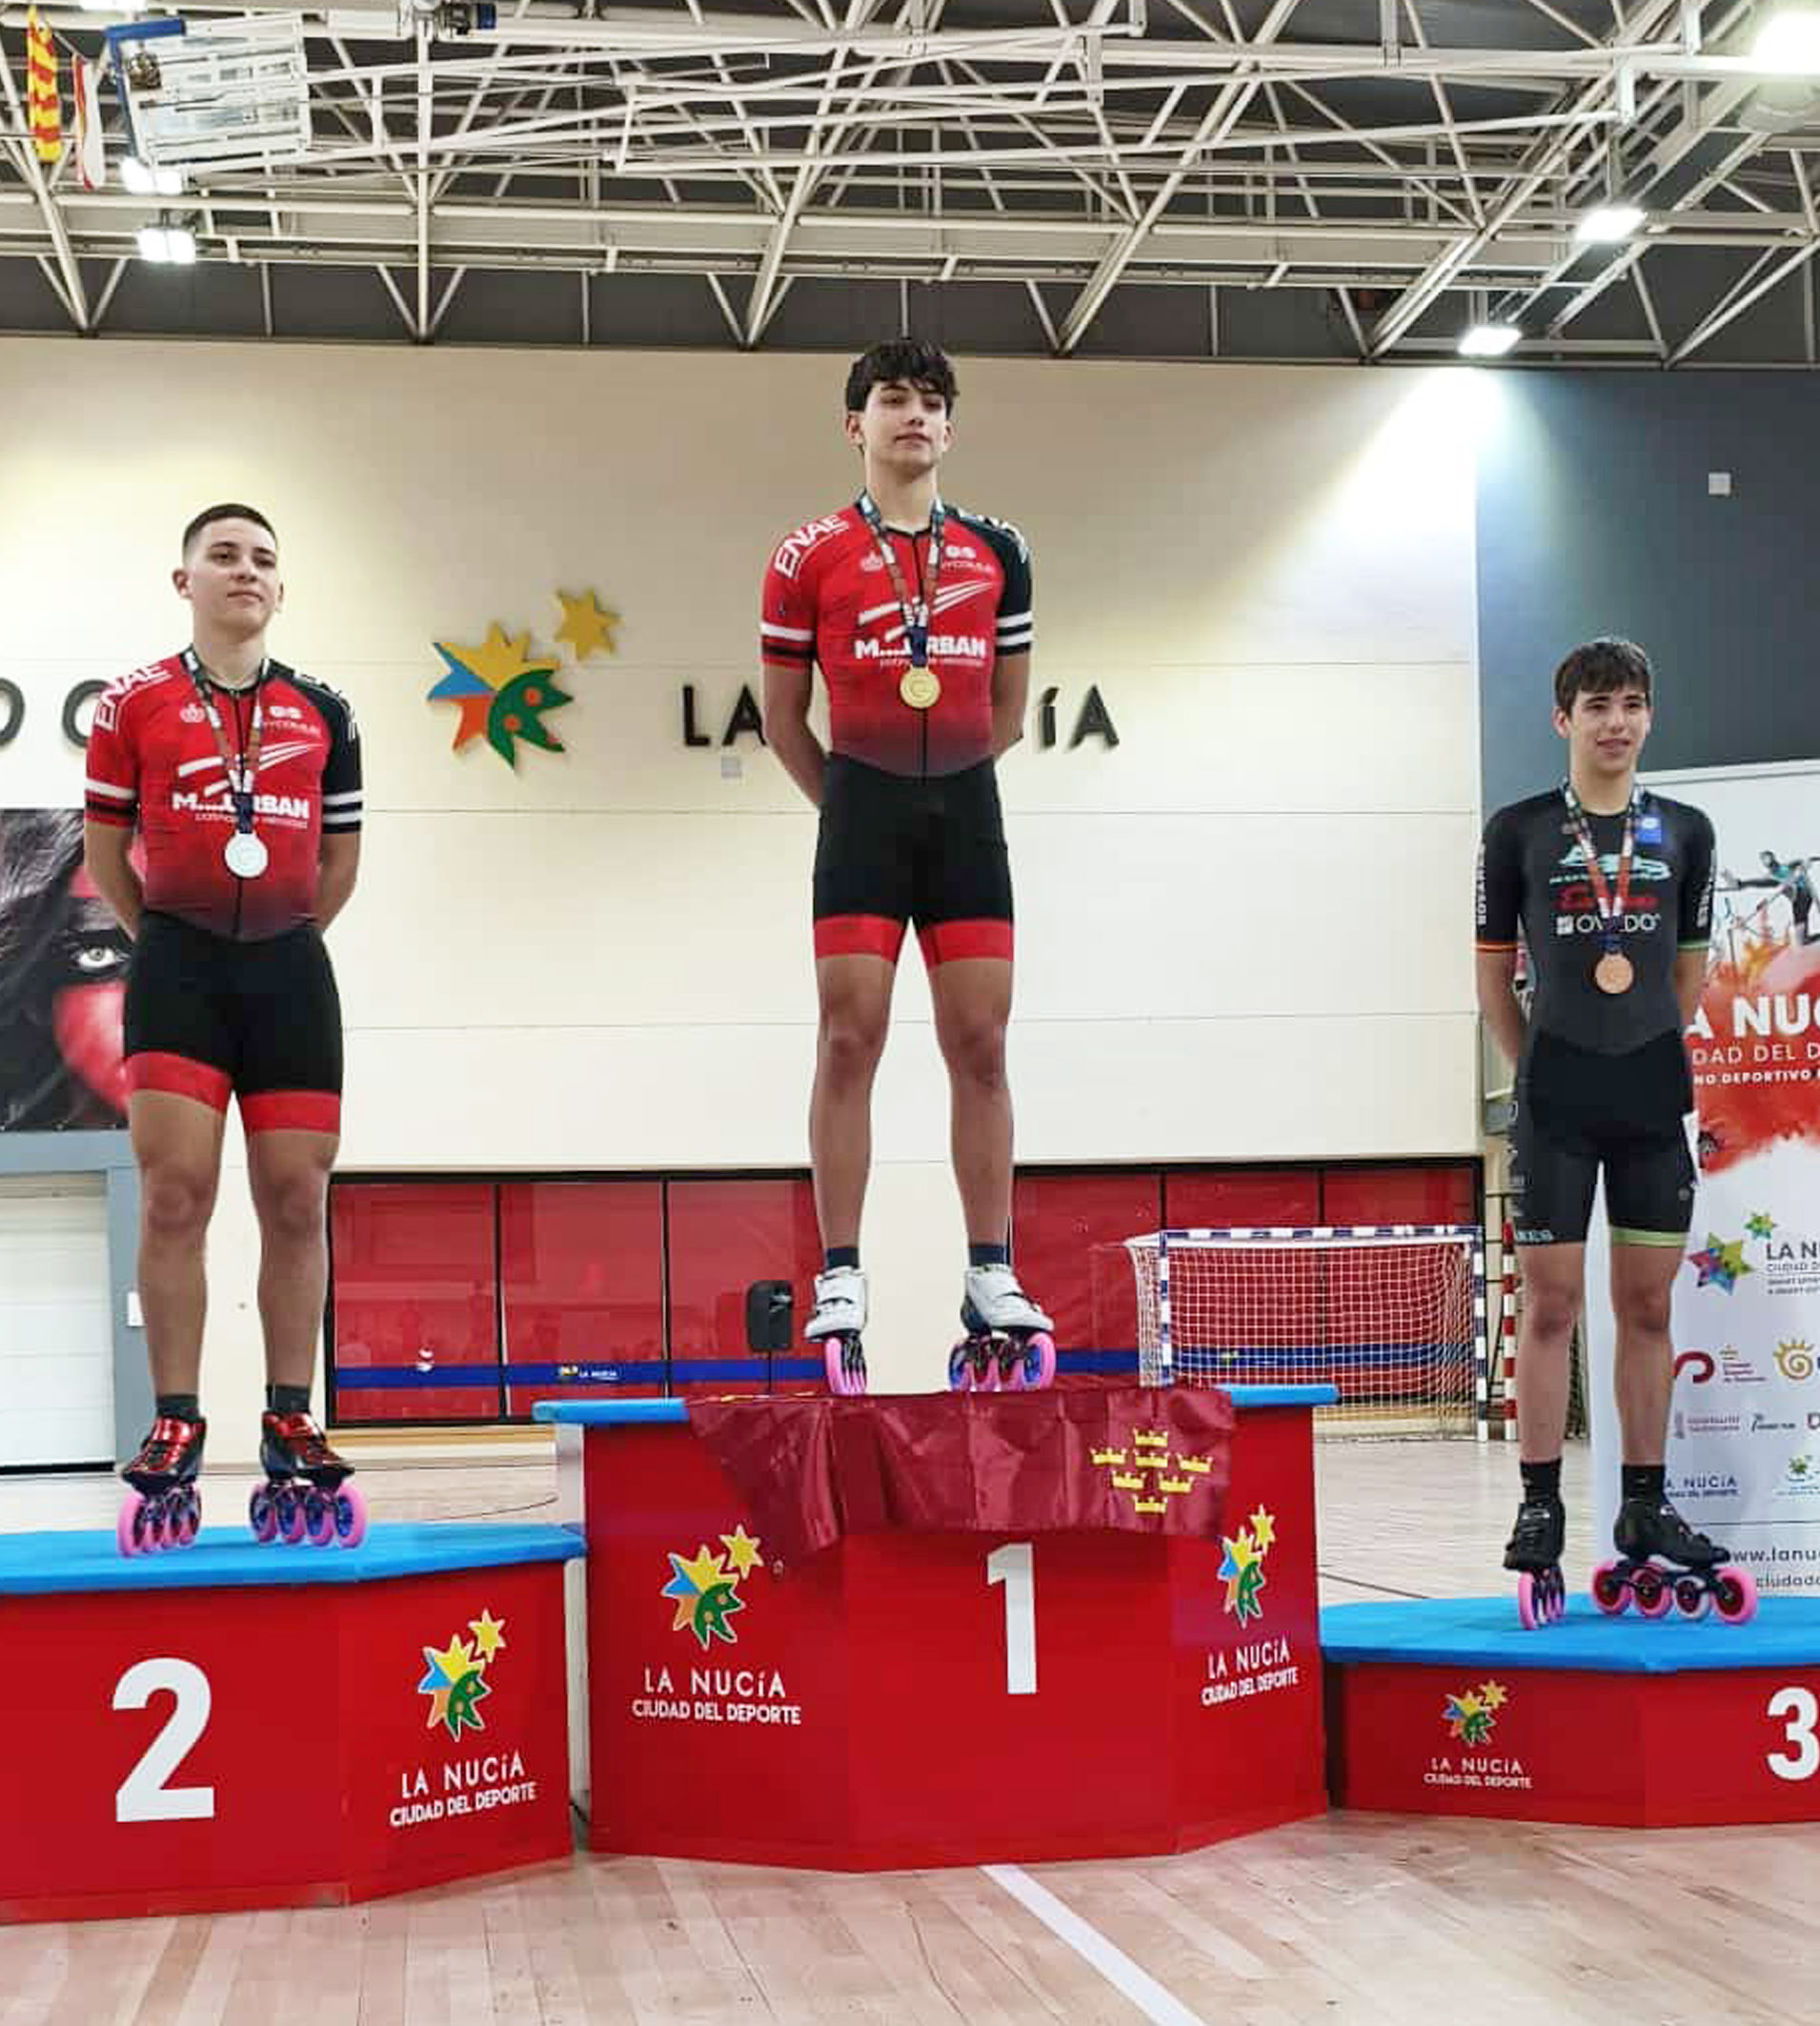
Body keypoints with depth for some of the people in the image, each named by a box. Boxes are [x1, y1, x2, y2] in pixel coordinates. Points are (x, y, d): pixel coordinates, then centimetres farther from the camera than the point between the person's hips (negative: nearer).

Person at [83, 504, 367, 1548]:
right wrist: (171, 938, 10)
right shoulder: (134, 704, 3)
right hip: (179, 964, -2)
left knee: (297, 1200, 1)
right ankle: (175, 1428, -1)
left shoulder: (324, 714, 9)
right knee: (175, 1196, -6)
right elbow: (105, 852, 8)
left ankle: (290, 1424, 8)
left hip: (290, 968, 2)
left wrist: (278, 940, 14)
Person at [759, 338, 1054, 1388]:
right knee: (850, 1039, -5)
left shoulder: (998, 551, 10)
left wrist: (944, 787, 13)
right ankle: (841, 1280, -1)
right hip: (861, 806, -2)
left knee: (980, 1045, 1)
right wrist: (853, 803, 9)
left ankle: (992, 1279, 6)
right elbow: (783, 716, 8)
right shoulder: (810, 555, 3)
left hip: (966, 809, 2)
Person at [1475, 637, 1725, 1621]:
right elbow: (1494, 973, 6)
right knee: (1550, 1301, -2)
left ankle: (1645, 1503, 16)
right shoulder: (1520, 831, 1)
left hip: (1654, 1098, 3)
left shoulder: (1684, 832, 8)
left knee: (1647, 1304, 7)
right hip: (1556, 1102, -3)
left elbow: (1690, 967, 16)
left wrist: (1652, 1056, 10)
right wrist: (1539, 1068, 3)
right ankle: (1540, 1505, 5)